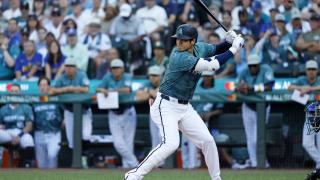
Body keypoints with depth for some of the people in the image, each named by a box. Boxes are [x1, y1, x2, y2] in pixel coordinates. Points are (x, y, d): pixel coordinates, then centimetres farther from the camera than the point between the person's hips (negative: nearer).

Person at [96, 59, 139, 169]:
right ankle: (134, 163, 2)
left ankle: (127, 165, 10)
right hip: (113, 114, 3)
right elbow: (98, 89, -5)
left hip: (127, 113, -3)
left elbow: (127, 90, -24)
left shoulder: (127, 77, -6)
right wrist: (103, 90, -27)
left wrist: (112, 90, -27)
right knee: (118, 143, -6)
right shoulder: (108, 78, 3)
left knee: (128, 142, -1)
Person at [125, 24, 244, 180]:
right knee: (171, 143, -26)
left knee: (207, 141, 7)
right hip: (166, 106, -8)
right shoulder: (179, 57, -24)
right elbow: (212, 65, -28)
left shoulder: (199, 48, 0)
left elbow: (217, 49, 20)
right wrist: (233, 49, -20)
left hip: (185, 107, 8)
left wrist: (229, 41, -2)